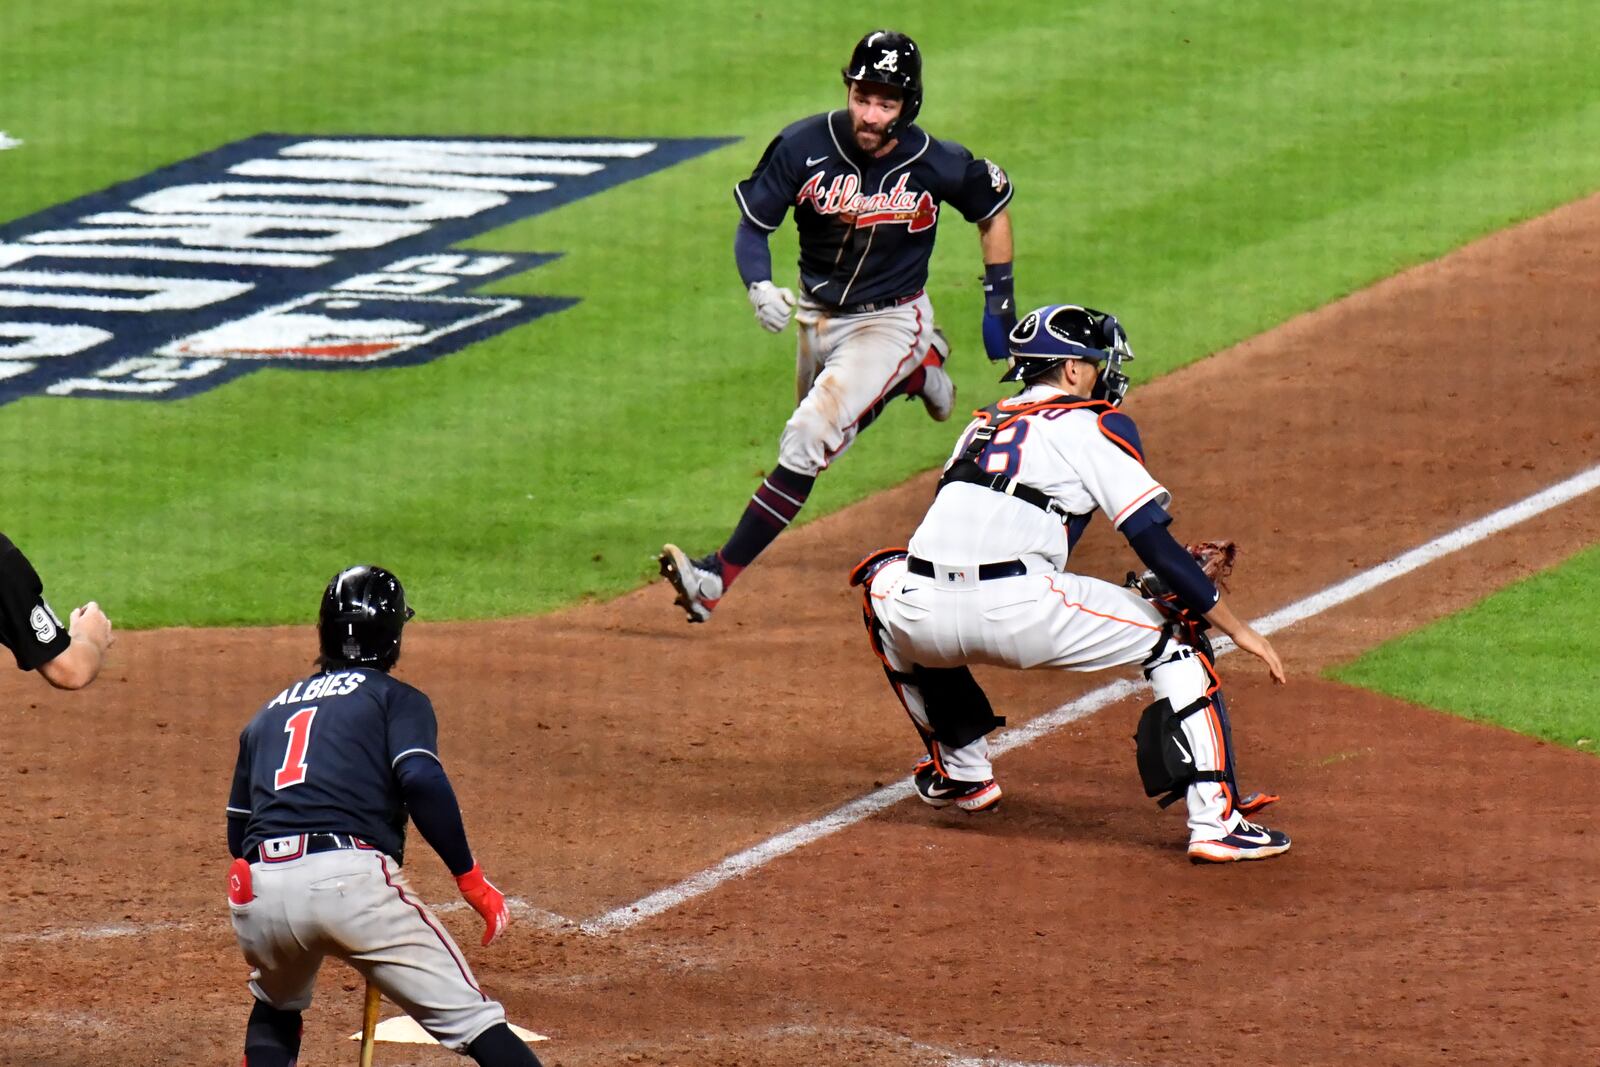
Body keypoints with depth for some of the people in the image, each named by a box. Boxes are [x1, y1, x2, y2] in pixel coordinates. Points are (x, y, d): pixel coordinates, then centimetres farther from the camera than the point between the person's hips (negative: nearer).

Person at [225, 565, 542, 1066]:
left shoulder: (269, 714, 29)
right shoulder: (396, 698, 14)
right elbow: (422, 781, -7)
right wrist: (470, 878, -3)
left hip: (259, 892, 5)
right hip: (352, 877, -4)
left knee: (277, 1008, 34)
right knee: (468, 1017, -4)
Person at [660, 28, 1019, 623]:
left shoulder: (938, 166, -19)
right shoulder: (803, 148, -19)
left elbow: (994, 207, 1)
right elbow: (753, 225, -11)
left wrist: (1000, 298, 1)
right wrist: (759, 287, -32)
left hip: (889, 322, -4)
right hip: (817, 317, 5)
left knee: (808, 440, -21)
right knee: (826, 429, 27)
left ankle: (721, 577, -22)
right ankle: (919, 371, 54)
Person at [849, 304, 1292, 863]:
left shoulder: (982, 425, 29)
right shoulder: (1093, 425, 10)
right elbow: (1155, 544, 1)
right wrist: (1237, 627, 7)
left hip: (923, 620, 5)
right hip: (1016, 614, -5)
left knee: (886, 578, 40)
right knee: (1175, 633, 12)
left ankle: (960, 773, 38)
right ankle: (1215, 820, -2)